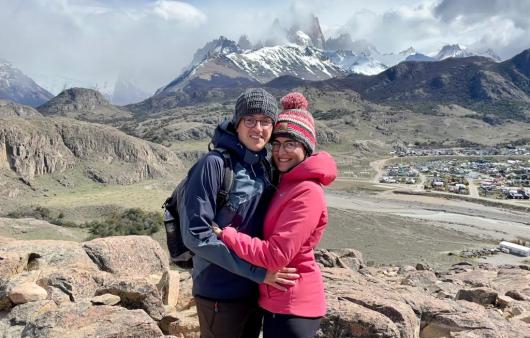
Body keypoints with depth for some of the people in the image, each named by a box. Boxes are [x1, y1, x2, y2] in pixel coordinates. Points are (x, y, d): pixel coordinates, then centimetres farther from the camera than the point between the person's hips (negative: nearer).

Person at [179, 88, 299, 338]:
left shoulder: (263, 166, 2)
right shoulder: (214, 163, -17)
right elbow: (195, 233, -21)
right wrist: (256, 270, -21)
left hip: (255, 290, 7)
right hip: (220, 293, -6)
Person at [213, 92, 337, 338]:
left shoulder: (307, 193, -22)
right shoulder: (284, 183, 7)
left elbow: (274, 255, -25)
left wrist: (223, 234, -19)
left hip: (292, 306, -8)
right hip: (278, 300, 9)